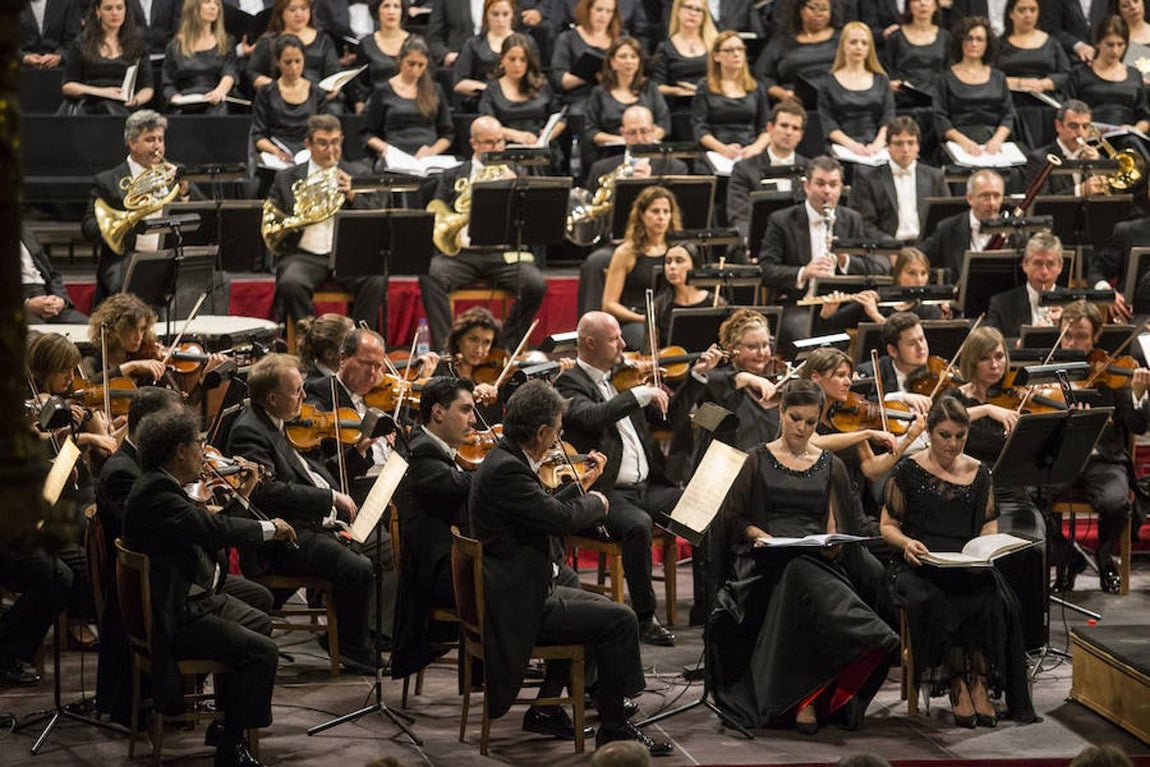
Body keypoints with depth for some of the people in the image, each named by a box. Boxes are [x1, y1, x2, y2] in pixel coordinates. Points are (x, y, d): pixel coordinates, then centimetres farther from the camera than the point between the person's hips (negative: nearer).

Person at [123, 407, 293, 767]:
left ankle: (228, 719, 36)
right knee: (262, 652, -19)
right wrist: (269, 528, -19)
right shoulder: (155, 494, -25)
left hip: (195, 598, 12)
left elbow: (208, 531, 14)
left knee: (260, 623, 27)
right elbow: (215, 530, -33)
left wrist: (242, 495, 12)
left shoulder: (162, 487, 9)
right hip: (173, 617, -12)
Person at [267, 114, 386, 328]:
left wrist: (353, 196, -11)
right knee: (290, 284, -33)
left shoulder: (357, 174, 14)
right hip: (305, 255, -1)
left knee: (375, 282, -29)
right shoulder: (286, 179, 13)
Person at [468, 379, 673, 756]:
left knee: (602, 607, 25)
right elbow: (562, 518, -26)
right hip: (516, 608, -11)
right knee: (619, 620, -13)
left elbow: (547, 514, 20)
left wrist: (583, 485, 19)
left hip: (519, 591, 11)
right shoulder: (506, 470, -22)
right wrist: (596, 502, -7)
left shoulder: (503, 460, 11)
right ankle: (613, 727, -4)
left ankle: (547, 707, 24)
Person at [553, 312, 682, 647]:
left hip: (646, 486, 8)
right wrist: (640, 394, -25)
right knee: (638, 524, -37)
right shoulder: (570, 384, -5)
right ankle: (645, 617, -24)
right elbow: (592, 418, -28)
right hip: (606, 492, -8)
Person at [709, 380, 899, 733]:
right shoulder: (756, 461, 13)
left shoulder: (830, 466, 19)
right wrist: (759, 534, -9)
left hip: (816, 557, 2)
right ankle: (805, 697, -41)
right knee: (798, 575, -40)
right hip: (766, 558, -2)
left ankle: (806, 696, -38)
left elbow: (836, 525, 17)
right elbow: (733, 519, 10)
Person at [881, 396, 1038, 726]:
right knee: (933, 602, -36)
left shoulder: (978, 473, 14)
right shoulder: (908, 472, 5)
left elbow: (989, 529, 14)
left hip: (968, 565, 2)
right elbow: (887, 525, 8)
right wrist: (906, 542, -14)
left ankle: (979, 683, -24)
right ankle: (958, 684, -24)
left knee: (996, 601, -31)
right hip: (920, 565, -2)